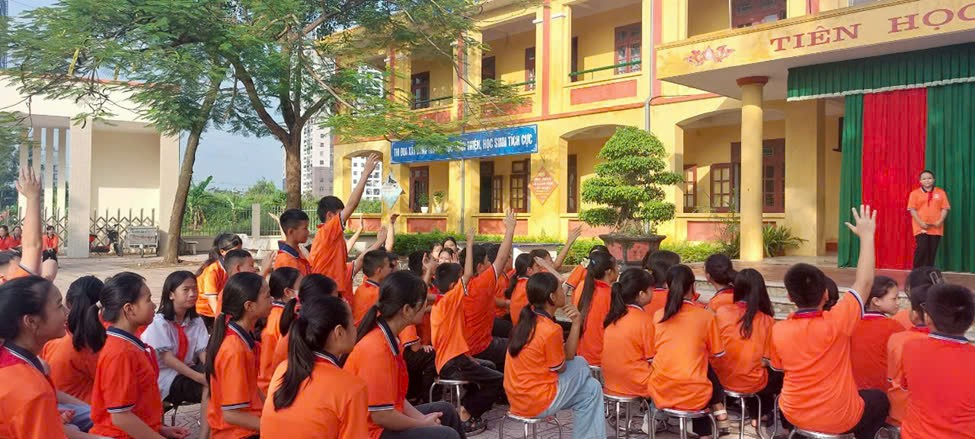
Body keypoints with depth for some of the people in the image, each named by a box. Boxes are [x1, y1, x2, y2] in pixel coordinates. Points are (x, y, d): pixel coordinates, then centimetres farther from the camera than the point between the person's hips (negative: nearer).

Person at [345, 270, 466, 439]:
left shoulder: (390, 338, 2)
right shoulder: (376, 349, -28)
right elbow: (380, 415, -26)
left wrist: (421, 418, -2)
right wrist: (422, 424, -12)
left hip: (386, 419, 10)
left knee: (445, 410, 20)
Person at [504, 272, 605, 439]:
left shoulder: (528, 318, 2)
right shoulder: (550, 330, -24)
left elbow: (567, 356, 3)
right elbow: (561, 367, -7)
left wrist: (576, 323, -5)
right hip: (535, 402, -8)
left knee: (579, 362, 19)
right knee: (591, 389, 8)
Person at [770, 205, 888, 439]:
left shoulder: (778, 331, -14)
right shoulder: (835, 322, -24)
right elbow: (864, 282, -15)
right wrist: (867, 235, -8)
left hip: (793, 414, 3)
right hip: (839, 419, -2)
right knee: (879, 400, 25)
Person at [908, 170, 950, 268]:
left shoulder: (941, 192, 8)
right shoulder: (915, 193, 2)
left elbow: (945, 208, 5)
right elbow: (912, 209, -3)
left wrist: (940, 221, -10)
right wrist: (920, 222, -15)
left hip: (936, 228, 2)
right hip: (921, 227, -2)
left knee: (932, 252, 3)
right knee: (921, 249, -14)